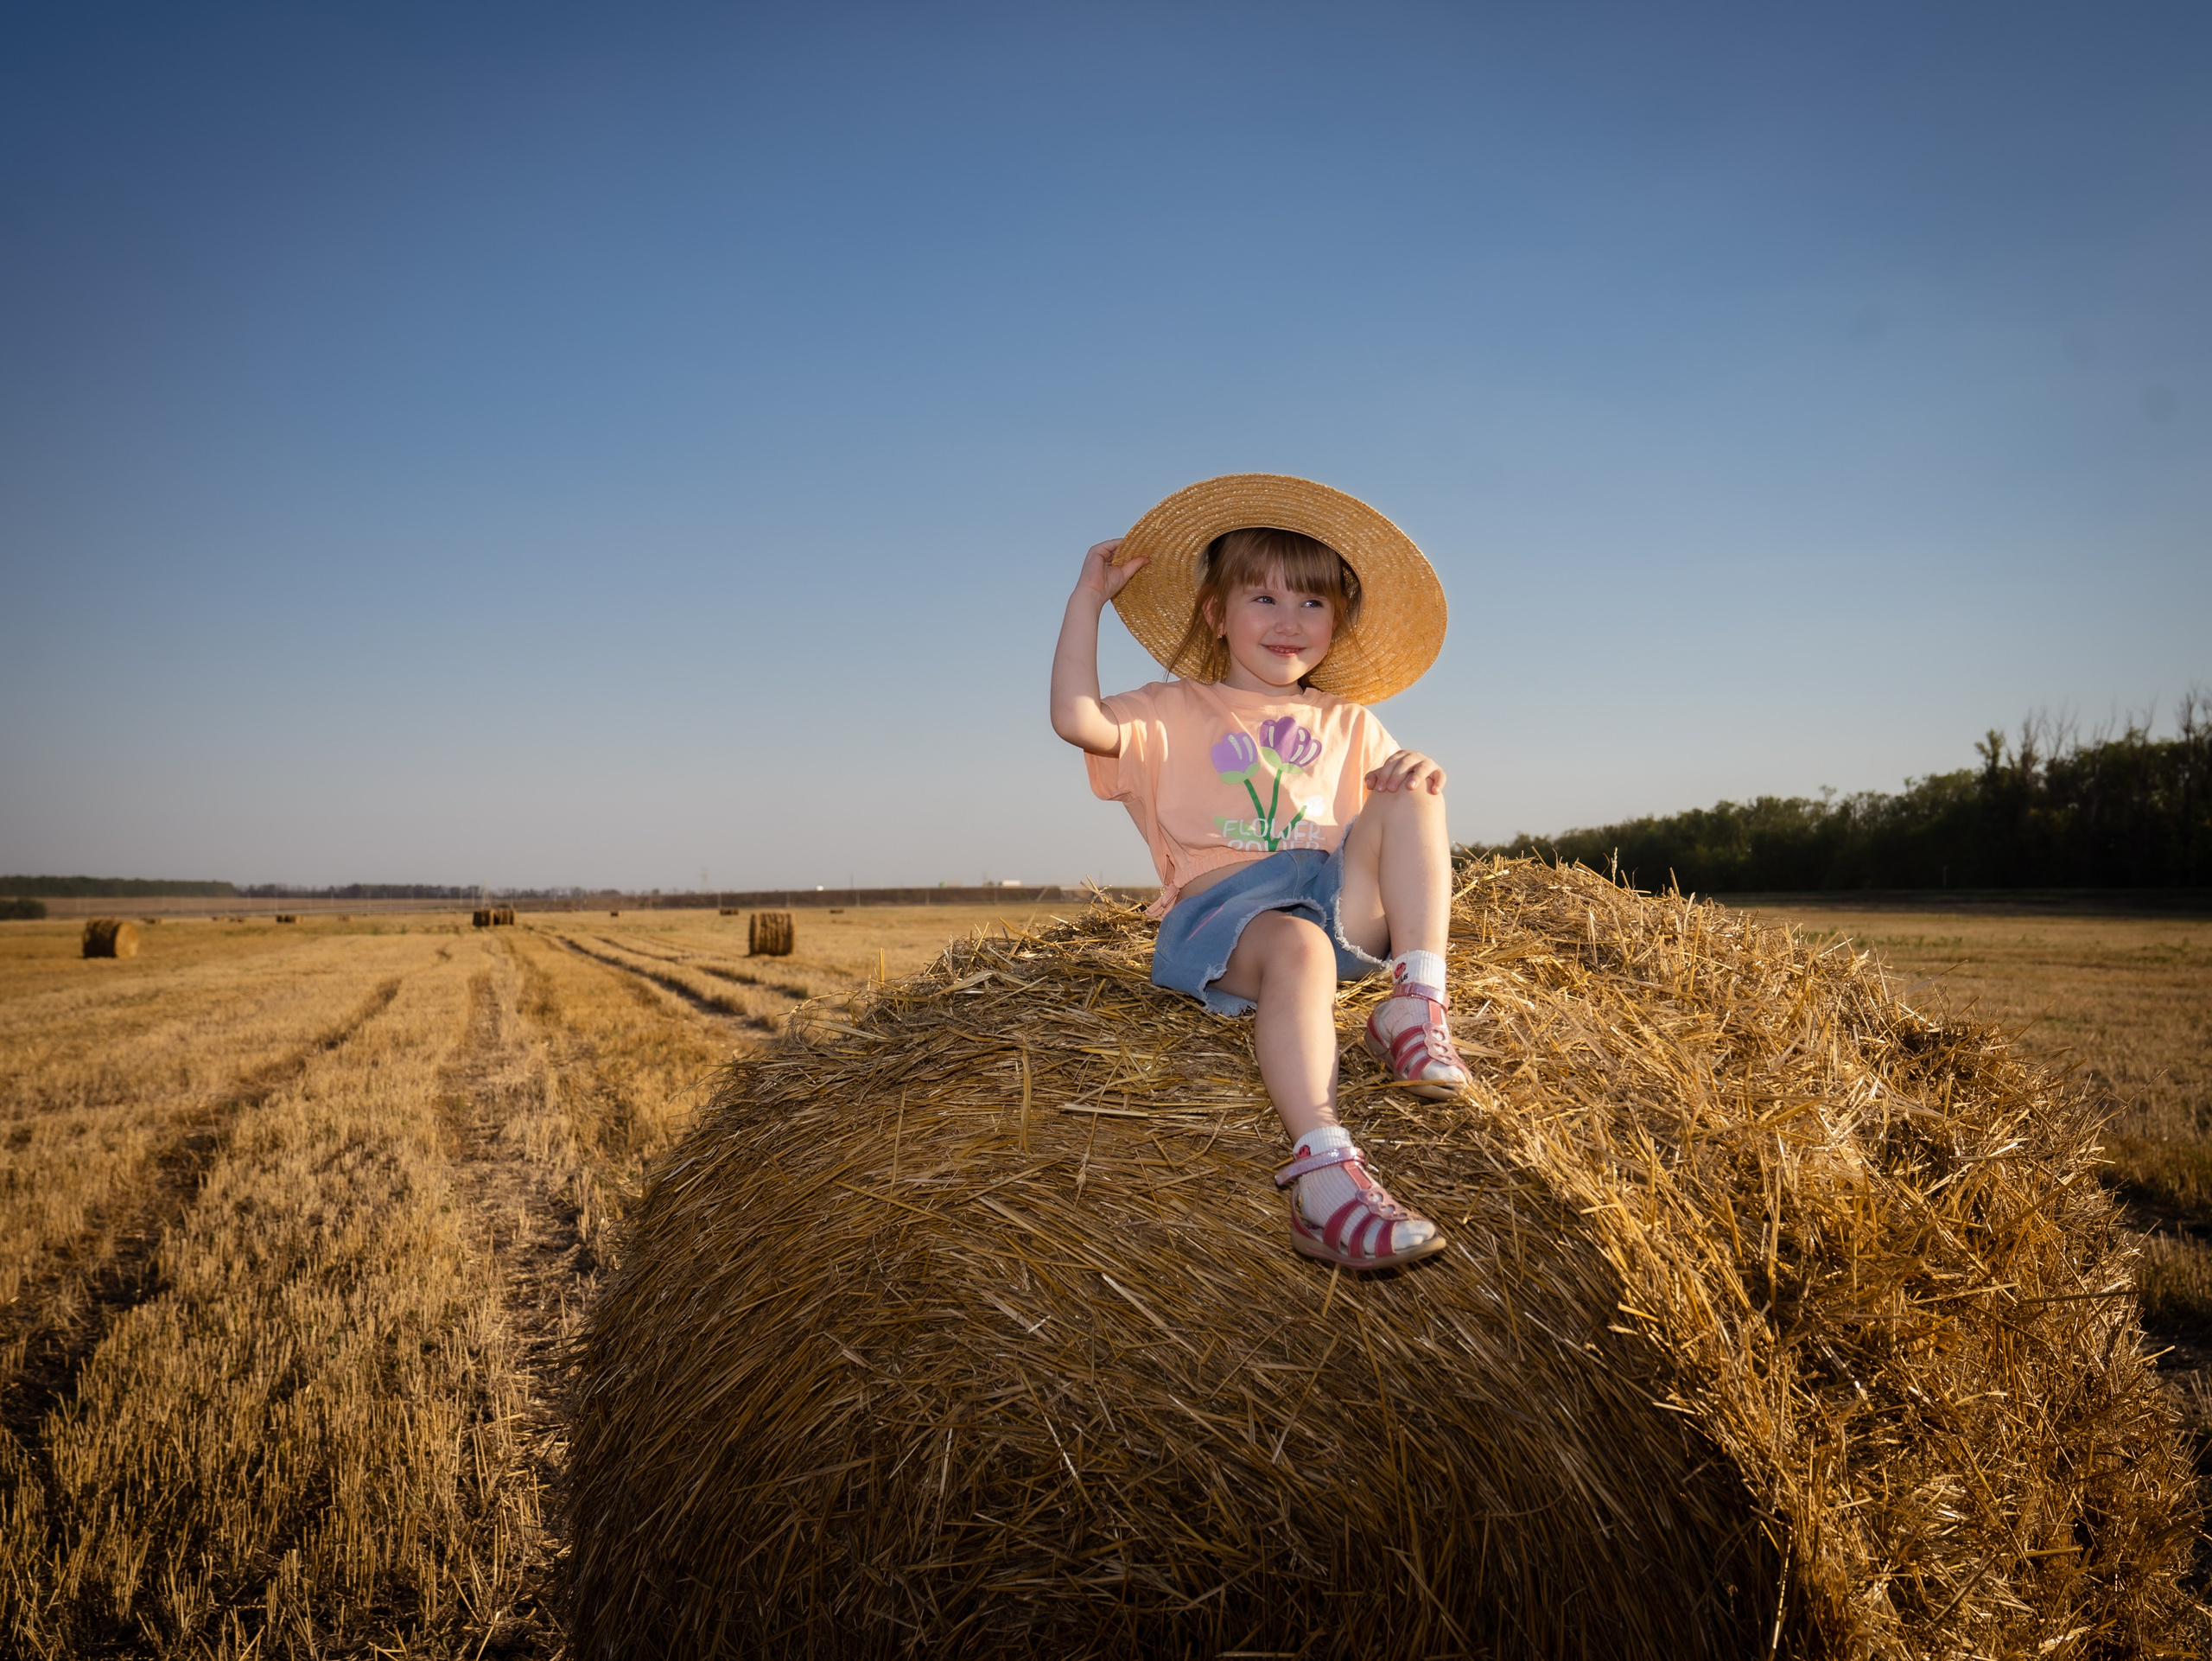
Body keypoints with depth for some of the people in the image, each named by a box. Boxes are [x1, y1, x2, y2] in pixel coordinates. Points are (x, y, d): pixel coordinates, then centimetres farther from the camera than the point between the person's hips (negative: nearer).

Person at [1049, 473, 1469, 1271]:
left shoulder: (1348, 724, 28)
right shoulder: (1175, 711, 16)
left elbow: (1397, 786, 19)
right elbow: (1077, 719, -3)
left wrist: (1421, 772, -6)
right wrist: (1089, 594, 3)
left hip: (1344, 903, 4)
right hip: (1220, 906, -4)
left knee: (1409, 799, -19)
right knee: (1296, 947, -39)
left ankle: (1418, 1000, -29)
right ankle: (1324, 1169, -53)